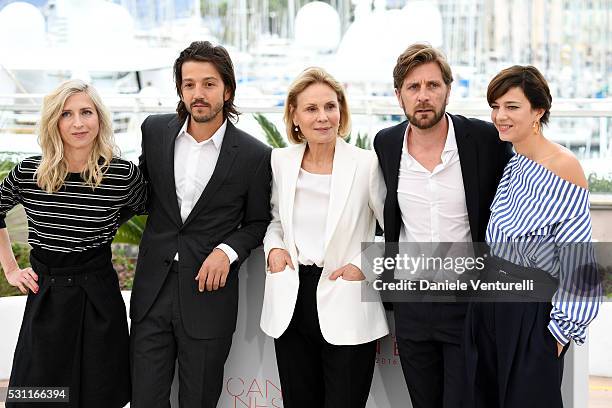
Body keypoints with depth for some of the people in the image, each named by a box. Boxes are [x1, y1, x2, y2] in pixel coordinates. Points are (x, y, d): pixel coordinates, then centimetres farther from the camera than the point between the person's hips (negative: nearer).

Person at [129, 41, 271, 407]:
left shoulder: (255, 156, -8)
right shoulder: (155, 130, 2)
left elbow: (258, 222, 4)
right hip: (152, 290, 3)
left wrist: (228, 250, -13)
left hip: (209, 291, -2)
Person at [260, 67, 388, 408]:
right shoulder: (280, 161, 4)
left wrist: (366, 264, -12)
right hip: (291, 306, 4)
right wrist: (274, 247, 2)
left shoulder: (367, 164, -9)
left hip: (346, 312, -4)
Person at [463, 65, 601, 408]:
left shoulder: (563, 166, -15)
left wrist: (563, 327, -14)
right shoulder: (508, 166, 8)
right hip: (489, 306, 7)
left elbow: (577, 260, -15)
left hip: (532, 313, -7)